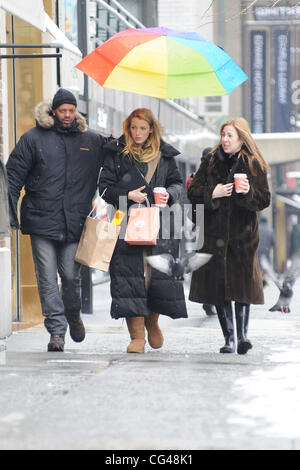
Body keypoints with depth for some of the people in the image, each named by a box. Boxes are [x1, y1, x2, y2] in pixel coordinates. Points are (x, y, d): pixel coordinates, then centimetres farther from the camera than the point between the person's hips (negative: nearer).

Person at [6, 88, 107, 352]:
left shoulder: (91, 141, 12)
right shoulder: (33, 139, 5)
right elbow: (14, 175, 3)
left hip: (75, 223, 1)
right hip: (42, 221, -1)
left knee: (72, 276, 2)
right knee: (48, 279, -4)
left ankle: (73, 315, 30)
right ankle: (57, 330, 1)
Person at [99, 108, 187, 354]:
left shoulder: (164, 154, 11)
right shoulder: (117, 153, 5)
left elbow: (177, 182, 19)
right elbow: (105, 187, 3)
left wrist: (170, 194, -3)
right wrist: (127, 195, -13)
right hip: (127, 224, -2)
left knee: (159, 274, 1)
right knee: (131, 275, -8)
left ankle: (152, 323, 27)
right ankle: (137, 335, -5)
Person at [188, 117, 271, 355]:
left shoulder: (254, 165, 1)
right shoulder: (210, 162, 8)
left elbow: (264, 200, -1)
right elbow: (194, 192, 7)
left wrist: (249, 192, -19)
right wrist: (212, 193, -10)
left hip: (243, 232, -2)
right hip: (214, 233, 2)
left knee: (243, 282, -9)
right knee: (218, 283, 2)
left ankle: (243, 335, -7)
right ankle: (229, 338, 8)